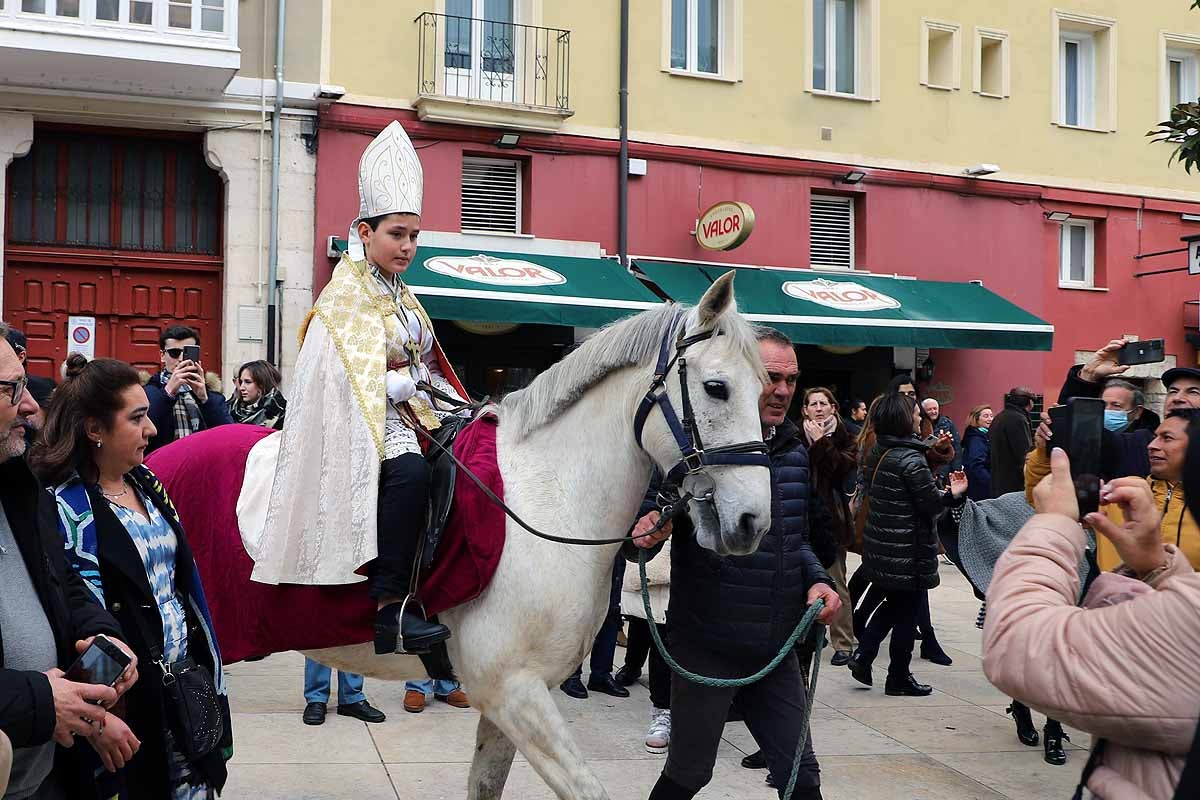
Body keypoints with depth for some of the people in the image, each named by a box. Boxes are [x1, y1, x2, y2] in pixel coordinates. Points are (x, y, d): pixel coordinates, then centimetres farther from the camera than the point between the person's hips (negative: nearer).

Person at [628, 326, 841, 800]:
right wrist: (644, 536, -36)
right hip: (707, 647, -5)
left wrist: (815, 581, 0)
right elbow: (635, 540, -13)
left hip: (777, 649, 6)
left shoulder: (794, 450, 7)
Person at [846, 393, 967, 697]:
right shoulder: (910, 458, -20)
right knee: (907, 612, 6)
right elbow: (931, 503, -19)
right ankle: (899, 678, 16)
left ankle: (862, 655, 14)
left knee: (894, 603, 24)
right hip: (907, 550, -8)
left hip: (879, 544, 8)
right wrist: (953, 493, 1)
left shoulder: (876, 453, 6)